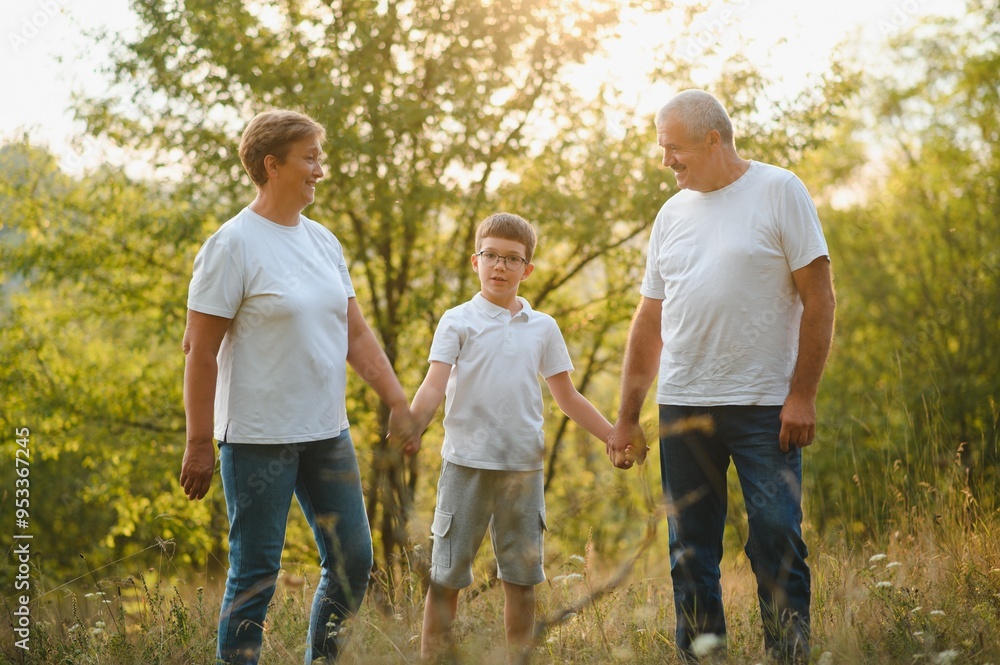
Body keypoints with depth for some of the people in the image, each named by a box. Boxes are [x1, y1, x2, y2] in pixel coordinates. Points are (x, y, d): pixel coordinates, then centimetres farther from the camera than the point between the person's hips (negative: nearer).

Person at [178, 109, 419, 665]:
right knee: (256, 576, 1)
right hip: (258, 437, -7)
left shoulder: (324, 241, 10)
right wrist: (199, 444, -13)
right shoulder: (233, 245, -11)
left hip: (327, 433, 7)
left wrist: (397, 401, 5)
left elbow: (356, 333, 13)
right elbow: (200, 349, -11)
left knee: (354, 562, 10)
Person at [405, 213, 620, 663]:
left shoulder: (543, 327, 11)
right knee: (446, 576, 1)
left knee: (523, 577, 8)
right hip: (467, 462, -3)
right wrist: (409, 427, -27)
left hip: (524, 465, 3)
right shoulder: (458, 322, 2)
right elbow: (434, 386, -9)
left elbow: (567, 398, 16)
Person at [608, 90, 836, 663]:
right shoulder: (672, 214, 13)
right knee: (690, 554, 7)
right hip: (682, 406, 5)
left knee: (778, 544, -6)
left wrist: (802, 395, -12)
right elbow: (650, 322, 16)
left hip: (765, 407, -5)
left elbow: (819, 299, -5)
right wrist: (627, 418, 13)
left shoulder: (778, 191, -1)